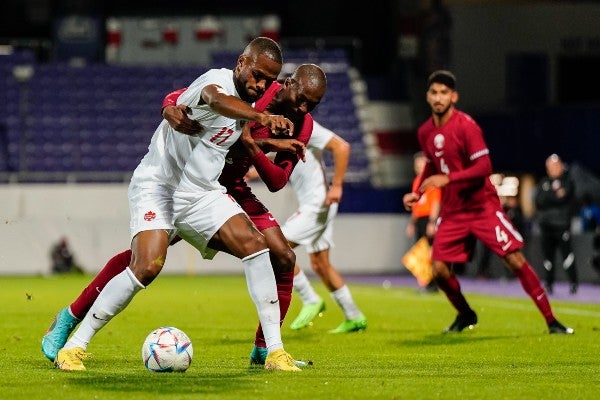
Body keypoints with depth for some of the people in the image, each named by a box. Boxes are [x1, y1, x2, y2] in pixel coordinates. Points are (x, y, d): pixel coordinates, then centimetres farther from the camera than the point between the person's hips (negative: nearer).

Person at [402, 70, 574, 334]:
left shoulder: (466, 126, -15)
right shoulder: (425, 132, 5)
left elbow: (484, 167, -20)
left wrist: (447, 178, -28)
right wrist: (417, 193, 9)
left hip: (482, 207, -5)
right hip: (452, 211, 6)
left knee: (515, 260, -12)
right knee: (439, 269, -4)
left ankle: (551, 320, -6)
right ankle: (465, 315, 24)